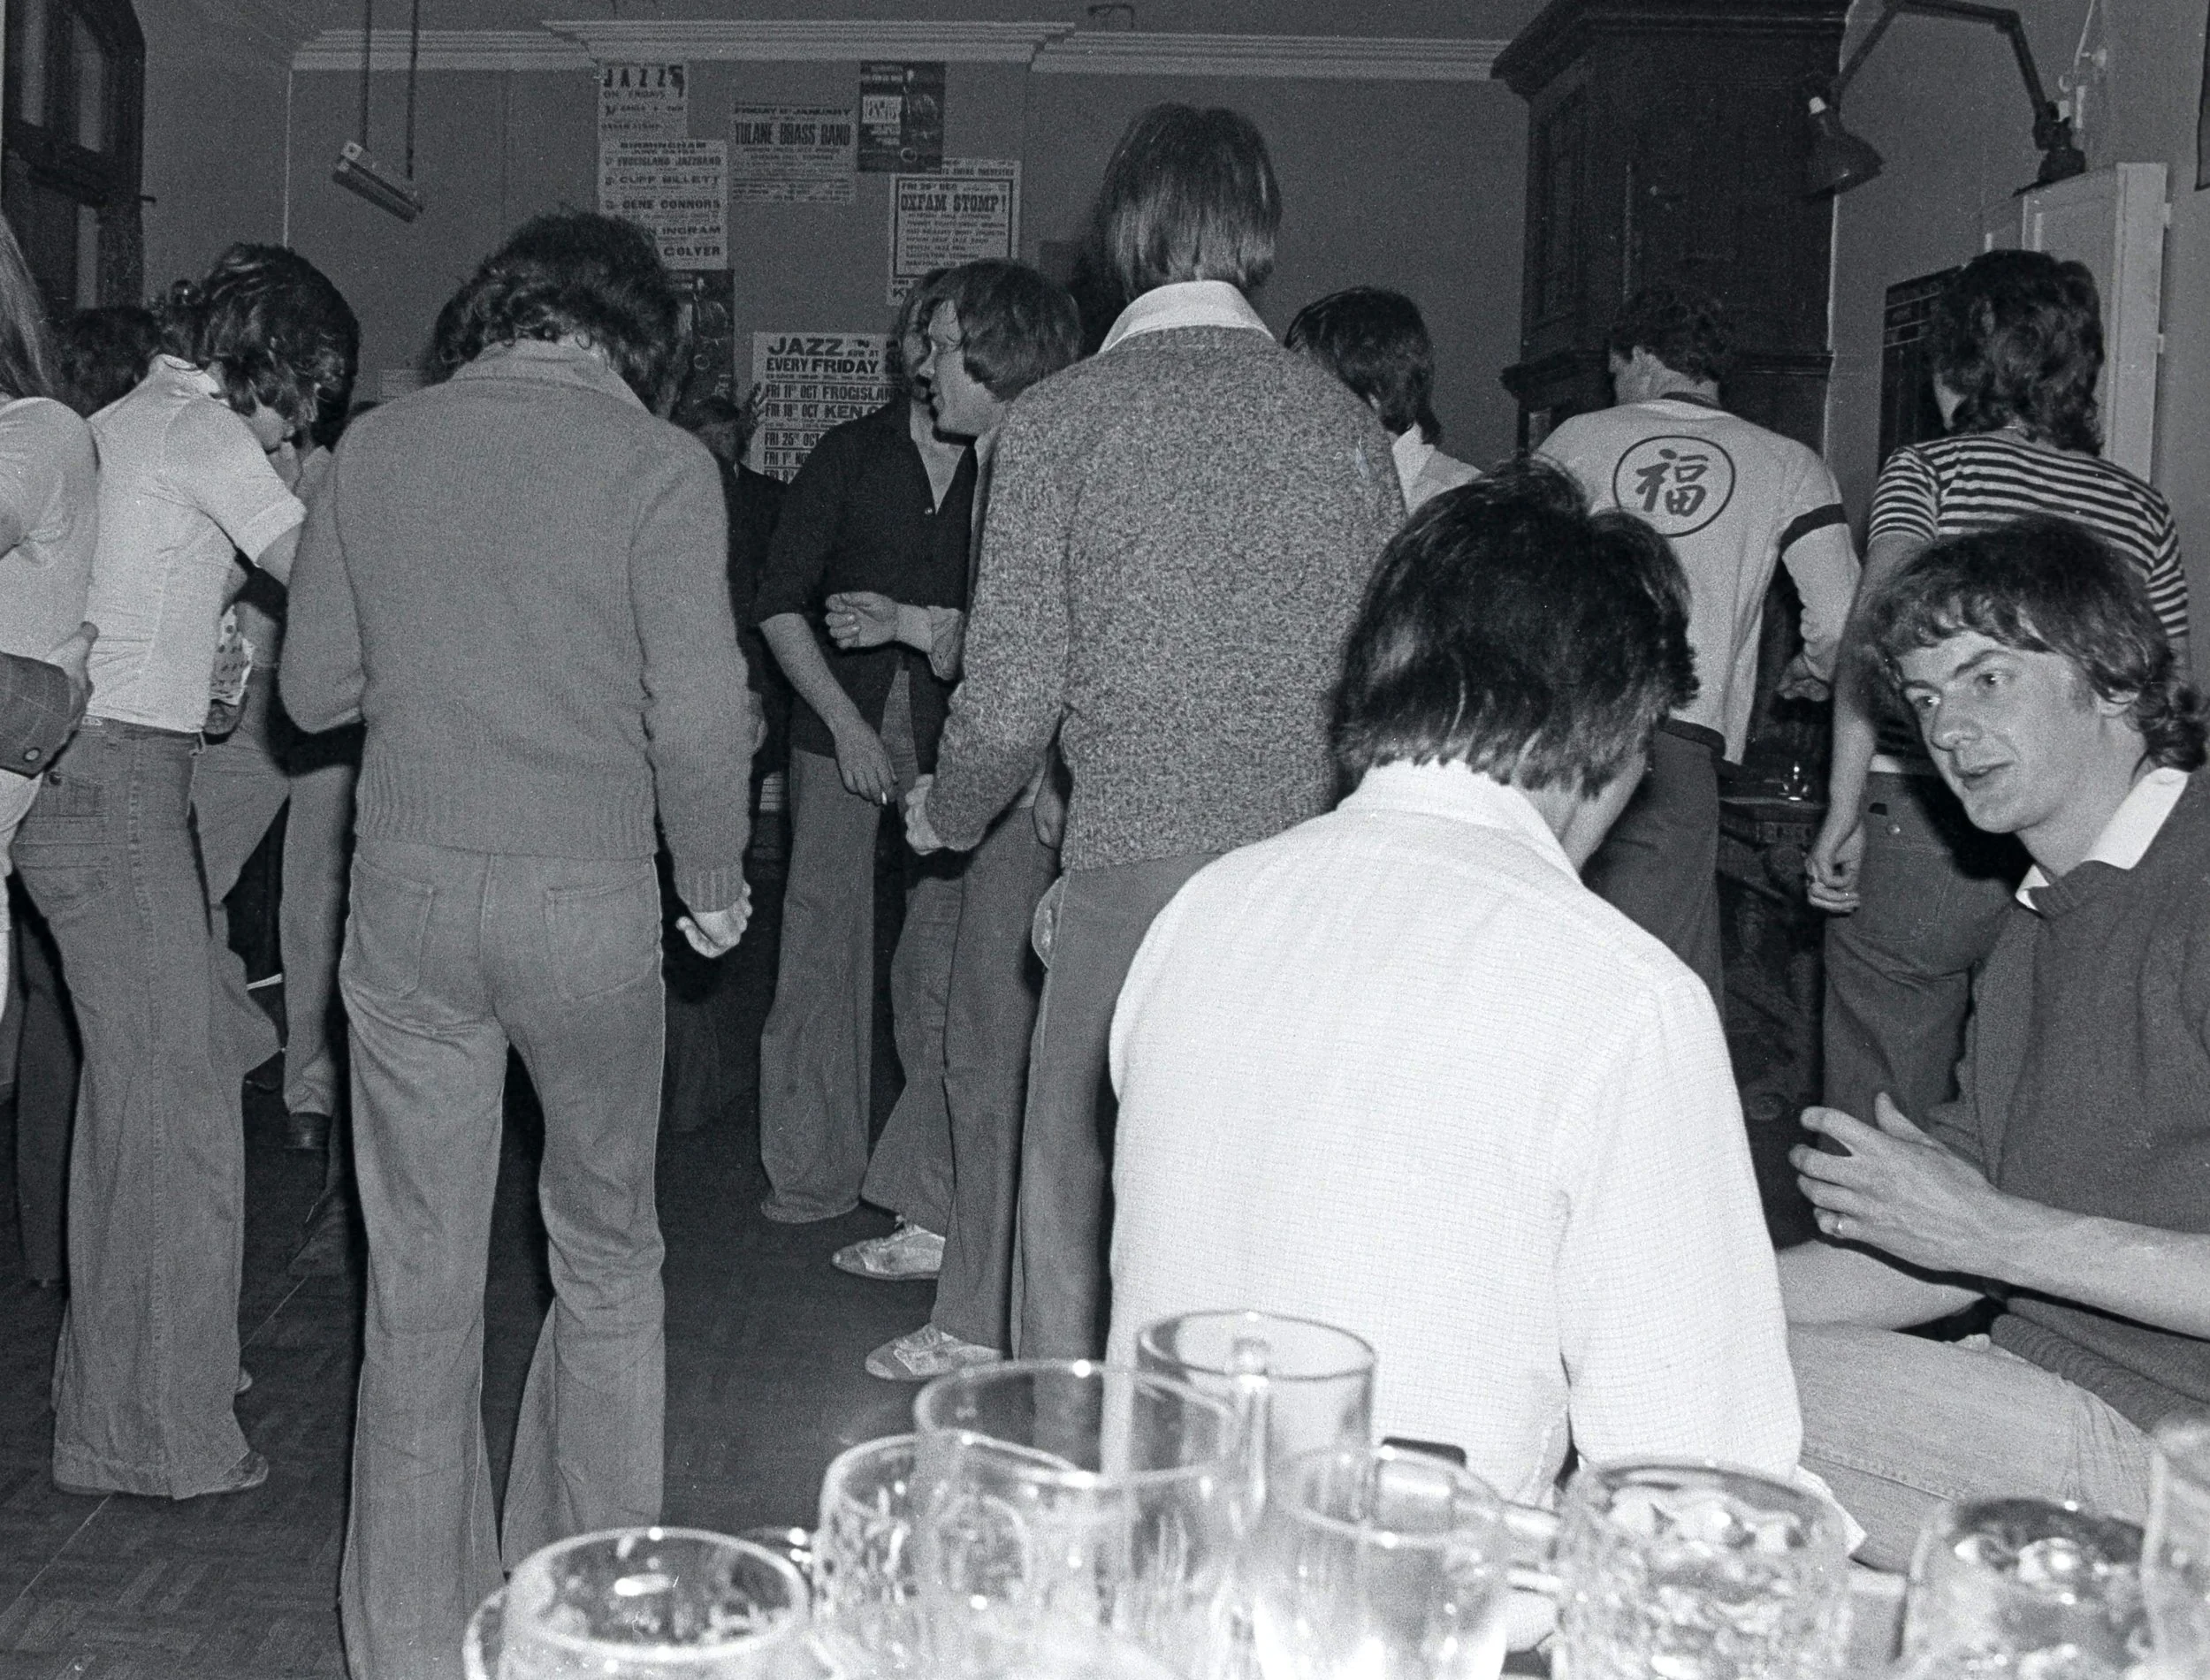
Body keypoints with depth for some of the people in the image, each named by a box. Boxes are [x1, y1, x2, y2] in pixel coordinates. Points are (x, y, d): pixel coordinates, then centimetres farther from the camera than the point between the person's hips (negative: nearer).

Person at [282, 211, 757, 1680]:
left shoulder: (378, 446, 3)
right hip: (587, 901, -2)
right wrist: (716, 884, 3)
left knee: (419, 1280, 11)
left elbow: (315, 689, 7)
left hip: (409, 897, 3)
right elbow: (699, 717, -12)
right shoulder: (658, 465, -7)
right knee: (606, 1259, 16)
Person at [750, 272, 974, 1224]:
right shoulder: (849, 456, 8)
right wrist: (846, 720, -2)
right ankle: (813, 1171, 9)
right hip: (839, 725, 1)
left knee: (944, 950, -2)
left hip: (954, 736, -1)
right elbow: (780, 607, 6)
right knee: (822, 939, -1)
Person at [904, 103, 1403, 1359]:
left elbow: (1010, 703, -3)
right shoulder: (1349, 422, 8)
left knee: (1083, 1234, 7)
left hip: (1139, 872, -4)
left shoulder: (1063, 418, -1)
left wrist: (945, 819, 17)